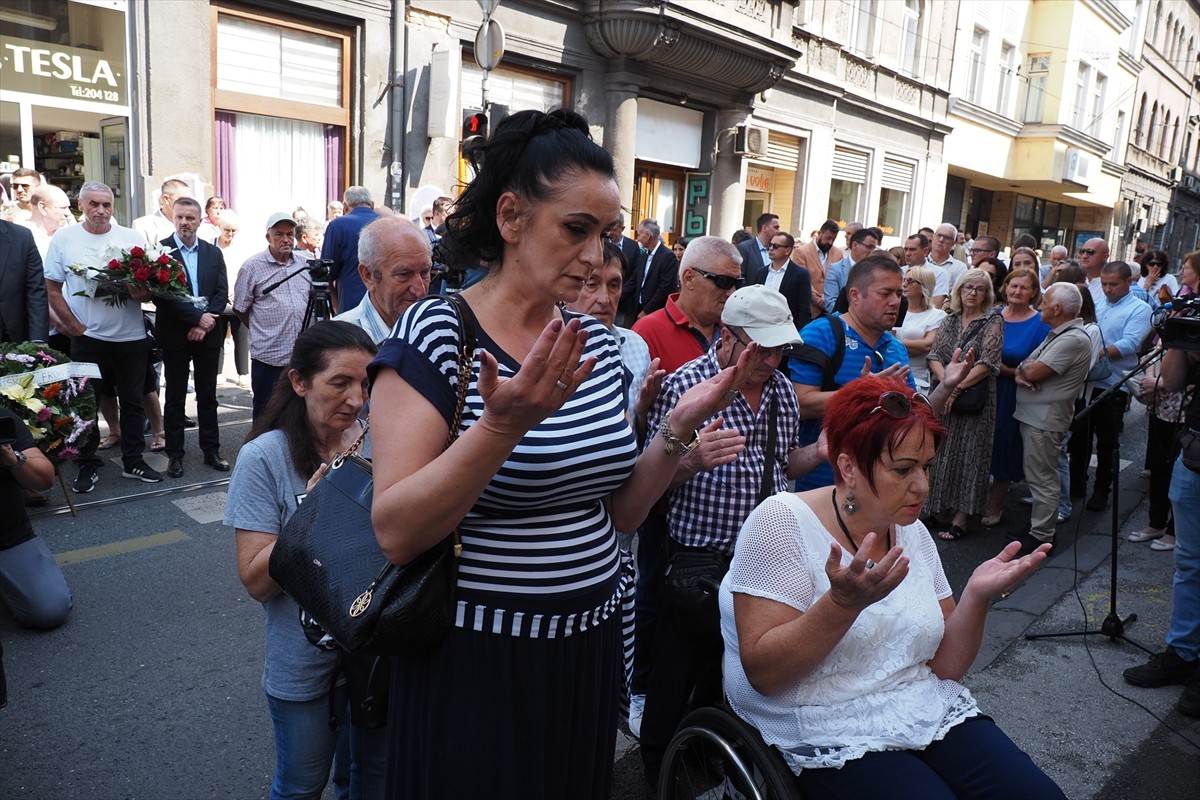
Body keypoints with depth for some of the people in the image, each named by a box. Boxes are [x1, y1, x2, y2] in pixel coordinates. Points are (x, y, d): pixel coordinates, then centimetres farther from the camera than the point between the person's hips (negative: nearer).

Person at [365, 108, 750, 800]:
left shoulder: (596, 344, 2)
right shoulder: (437, 334, -14)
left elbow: (616, 514, 6)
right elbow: (396, 533, -21)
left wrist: (679, 429, -8)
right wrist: (503, 424, -33)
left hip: (588, 650, 6)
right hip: (477, 664, -5)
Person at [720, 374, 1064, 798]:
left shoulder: (913, 532, 6)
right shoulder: (782, 523, -15)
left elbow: (944, 667, 5)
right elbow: (763, 674, -20)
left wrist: (976, 596, -12)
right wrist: (844, 602, -32)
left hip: (931, 715, 6)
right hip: (829, 739, -5)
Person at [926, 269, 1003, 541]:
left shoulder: (993, 323, -2)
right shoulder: (949, 321, 10)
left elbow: (987, 363, -11)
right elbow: (934, 356, 3)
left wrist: (957, 388, -17)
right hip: (943, 398, 4)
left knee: (969, 454, 0)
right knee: (940, 452, 7)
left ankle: (960, 517, 6)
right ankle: (940, 508, 18)